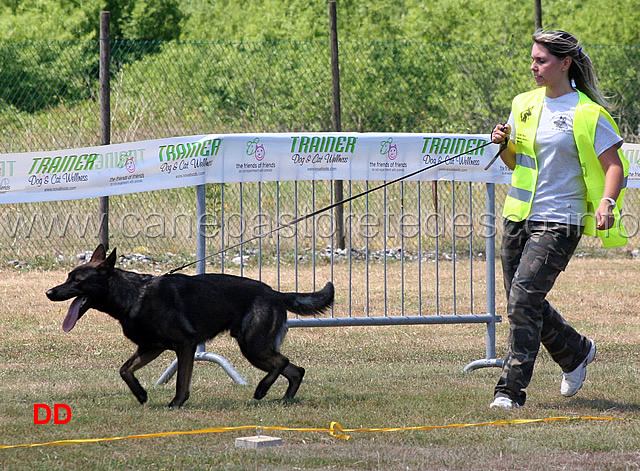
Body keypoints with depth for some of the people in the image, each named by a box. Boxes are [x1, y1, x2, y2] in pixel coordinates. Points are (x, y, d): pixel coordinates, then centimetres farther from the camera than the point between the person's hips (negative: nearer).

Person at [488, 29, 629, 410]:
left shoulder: (588, 114, -8)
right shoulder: (525, 104, 11)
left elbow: (615, 165, -7)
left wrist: (607, 203, -25)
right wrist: (504, 144, -1)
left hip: (558, 221, -7)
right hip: (519, 217, 7)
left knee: (523, 299, -16)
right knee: (523, 303, 12)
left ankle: (511, 390, -10)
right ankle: (576, 352, 36)